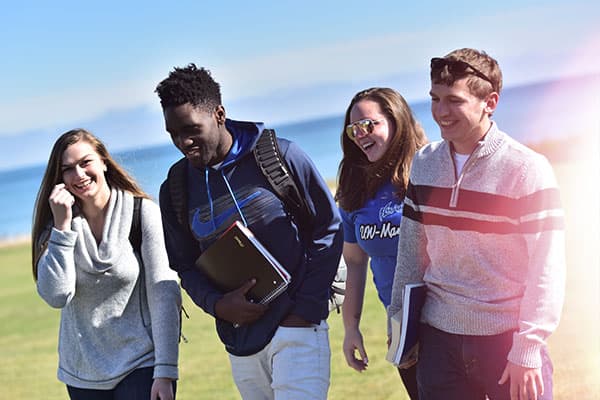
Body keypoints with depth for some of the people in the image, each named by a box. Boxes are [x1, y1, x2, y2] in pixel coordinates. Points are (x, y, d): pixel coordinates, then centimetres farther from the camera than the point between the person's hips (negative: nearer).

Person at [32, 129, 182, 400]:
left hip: (141, 364, -3)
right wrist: (62, 225, -15)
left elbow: (164, 294, -10)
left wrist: (165, 372, -15)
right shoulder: (55, 226, 2)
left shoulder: (143, 213, -7)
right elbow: (56, 296, -12)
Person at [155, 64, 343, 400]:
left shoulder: (280, 156, -7)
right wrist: (217, 305, -9)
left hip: (296, 327, -4)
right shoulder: (176, 190, 4)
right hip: (240, 340, 4)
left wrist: (307, 309, -9)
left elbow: (329, 228, -2)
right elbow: (185, 265, 13)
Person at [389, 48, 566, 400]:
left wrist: (528, 350, -15)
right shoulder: (423, 165, 5)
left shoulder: (527, 169, -11)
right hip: (439, 338, 4)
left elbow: (547, 269, -12)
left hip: (508, 340, -4)